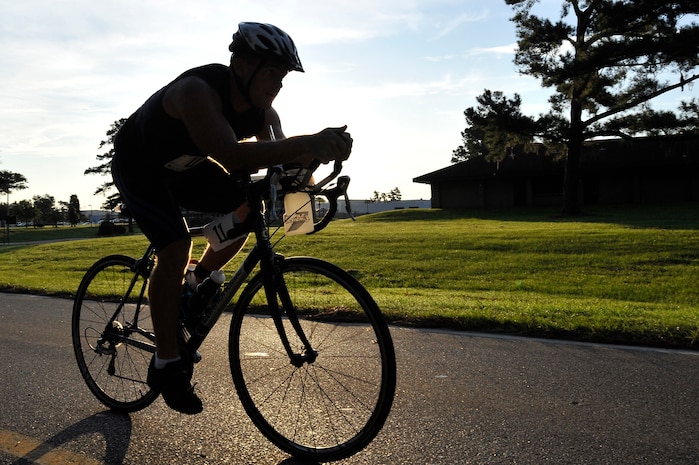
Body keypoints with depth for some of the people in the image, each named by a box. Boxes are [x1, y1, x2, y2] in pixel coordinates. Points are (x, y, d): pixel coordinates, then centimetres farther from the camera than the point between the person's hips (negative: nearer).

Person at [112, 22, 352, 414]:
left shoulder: (262, 109, -14)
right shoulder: (198, 91, -36)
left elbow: (280, 157, -18)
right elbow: (229, 154, -52)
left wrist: (324, 149, -39)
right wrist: (308, 143, -57)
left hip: (184, 167, 7)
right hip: (138, 167, -7)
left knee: (249, 206, -12)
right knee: (176, 249, -23)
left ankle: (201, 282, 10)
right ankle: (166, 365, -10)